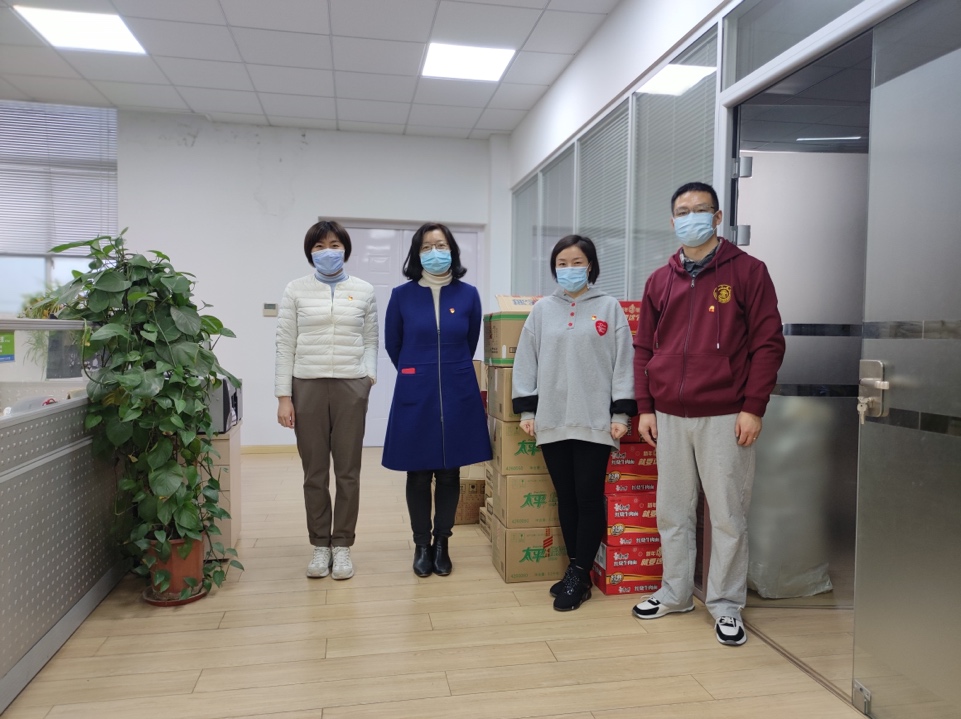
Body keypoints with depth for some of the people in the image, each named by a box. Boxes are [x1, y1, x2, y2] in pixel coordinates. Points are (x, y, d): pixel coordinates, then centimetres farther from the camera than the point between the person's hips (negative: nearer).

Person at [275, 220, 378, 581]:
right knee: (314, 472, 6)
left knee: (348, 471, 4)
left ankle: (342, 545, 17)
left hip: (351, 387, 1)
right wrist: (283, 396, -2)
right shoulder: (296, 290, 4)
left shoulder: (364, 290, 7)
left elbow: (371, 339, 11)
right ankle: (320, 545, 20)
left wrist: (369, 374, -6)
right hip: (308, 387, 0)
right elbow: (285, 346, 3)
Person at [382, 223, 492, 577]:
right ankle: (421, 545, 22)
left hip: (458, 395, 1)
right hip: (415, 395, -1)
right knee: (418, 475, 7)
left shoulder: (468, 294, 0)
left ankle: (442, 544, 24)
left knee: (449, 473, 9)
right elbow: (392, 345, 10)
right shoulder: (402, 295, -2)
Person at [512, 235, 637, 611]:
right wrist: (526, 410, 4)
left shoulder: (609, 307, 3)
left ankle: (579, 575, 11)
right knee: (566, 498, 9)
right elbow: (526, 362, 9)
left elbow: (623, 362, 1)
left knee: (589, 498, -1)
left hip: (595, 421, -2)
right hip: (552, 421, 3)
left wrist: (621, 413, -5)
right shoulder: (542, 310, 8)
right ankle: (576, 570, 21)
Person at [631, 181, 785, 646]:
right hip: (669, 417, 4)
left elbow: (768, 343, -5)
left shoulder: (747, 271, 0)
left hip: (725, 417, -4)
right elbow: (644, 348, 12)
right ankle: (675, 593, 29)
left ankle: (726, 606, 20)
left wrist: (753, 408, -11)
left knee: (728, 516, 4)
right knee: (671, 511, 13)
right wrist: (645, 407, 6)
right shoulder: (660, 281, 11)